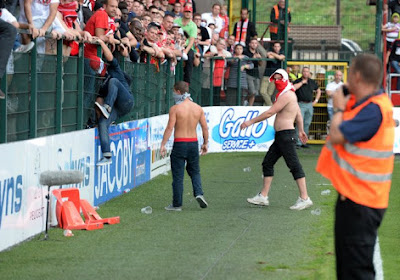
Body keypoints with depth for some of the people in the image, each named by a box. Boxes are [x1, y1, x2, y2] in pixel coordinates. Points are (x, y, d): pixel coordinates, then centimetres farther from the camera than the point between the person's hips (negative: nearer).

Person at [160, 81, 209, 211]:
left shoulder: (175, 109, -10)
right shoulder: (198, 108, 4)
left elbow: (169, 128, -13)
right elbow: (205, 127, 7)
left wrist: (163, 145, -10)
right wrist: (205, 143, 18)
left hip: (179, 143, -4)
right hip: (193, 142, 4)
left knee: (178, 175, 3)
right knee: (194, 171, 20)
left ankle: (177, 204, 7)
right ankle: (199, 192, -3)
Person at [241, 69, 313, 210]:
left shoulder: (286, 95, -14)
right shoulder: (289, 94, 18)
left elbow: (270, 112, -17)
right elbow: (298, 114, 27)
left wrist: (251, 121, -12)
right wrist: (301, 130, 36)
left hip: (286, 134, -11)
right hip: (280, 136, 11)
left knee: (294, 165, -9)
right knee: (267, 163, 10)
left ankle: (304, 198, -9)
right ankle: (263, 196, 12)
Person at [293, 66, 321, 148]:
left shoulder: (312, 82, 13)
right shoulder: (298, 81, 1)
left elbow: (318, 91, 26)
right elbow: (293, 87, -20)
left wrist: (316, 100, 14)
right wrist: (302, 82, -12)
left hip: (310, 105, 5)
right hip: (301, 105, -5)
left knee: (307, 124, 7)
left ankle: (303, 142, 14)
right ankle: (298, 142, -14)